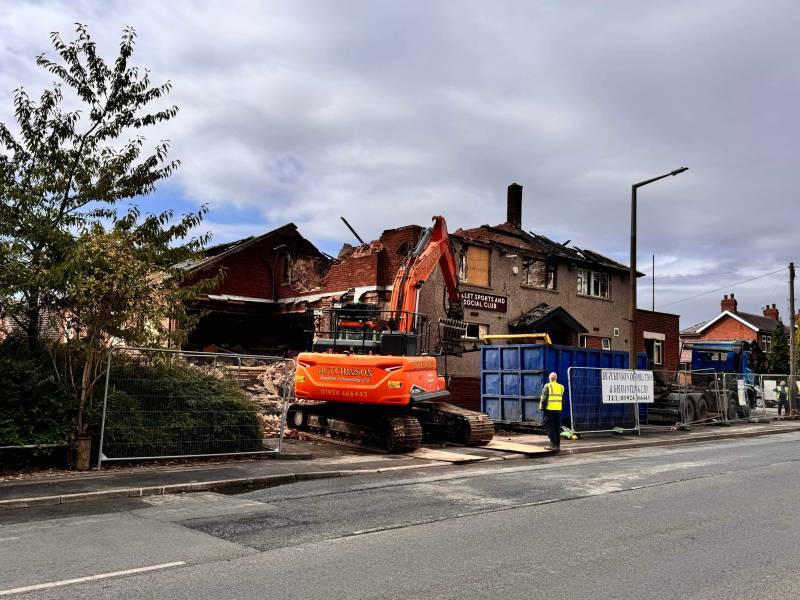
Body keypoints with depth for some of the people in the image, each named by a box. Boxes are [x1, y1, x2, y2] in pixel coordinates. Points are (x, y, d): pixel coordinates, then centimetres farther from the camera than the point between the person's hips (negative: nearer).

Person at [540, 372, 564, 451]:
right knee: (557, 427, 12)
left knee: (550, 427, -1)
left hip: (549, 409, -5)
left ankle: (553, 444, -5)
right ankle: (558, 445, 14)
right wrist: (559, 406, 17)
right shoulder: (561, 387, 9)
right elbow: (563, 399, 9)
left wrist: (542, 407, -4)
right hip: (558, 410, 5)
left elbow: (544, 399, -13)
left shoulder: (547, 386, -8)